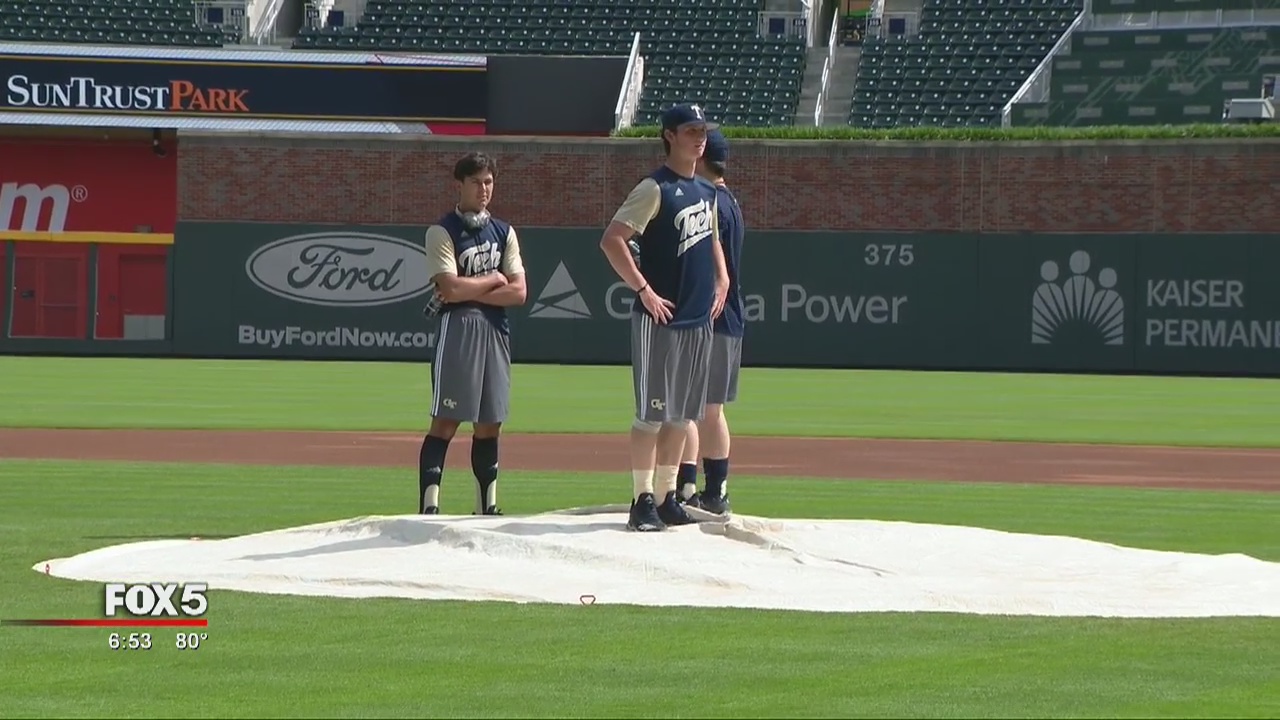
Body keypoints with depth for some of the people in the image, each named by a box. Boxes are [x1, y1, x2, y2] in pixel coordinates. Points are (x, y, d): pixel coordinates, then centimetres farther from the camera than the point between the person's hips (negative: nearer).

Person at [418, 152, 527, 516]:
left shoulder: (503, 233, 14)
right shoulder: (443, 232, -2)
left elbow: (518, 292, 4)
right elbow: (450, 288, -15)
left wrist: (469, 291, -7)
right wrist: (493, 279, -3)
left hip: (496, 332, 6)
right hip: (457, 327, -6)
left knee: (490, 424, 9)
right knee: (446, 422, -10)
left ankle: (487, 507, 16)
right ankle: (429, 507, -14)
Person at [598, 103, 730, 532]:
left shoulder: (706, 192, 13)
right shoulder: (655, 189, -11)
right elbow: (611, 240, -18)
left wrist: (721, 280, 15)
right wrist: (644, 291, -20)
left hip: (699, 319, 8)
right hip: (660, 319, -8)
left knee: (682, 415, 11)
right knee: (652, 413, -6)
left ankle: (667, 497, 17)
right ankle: (643, 501, -3)